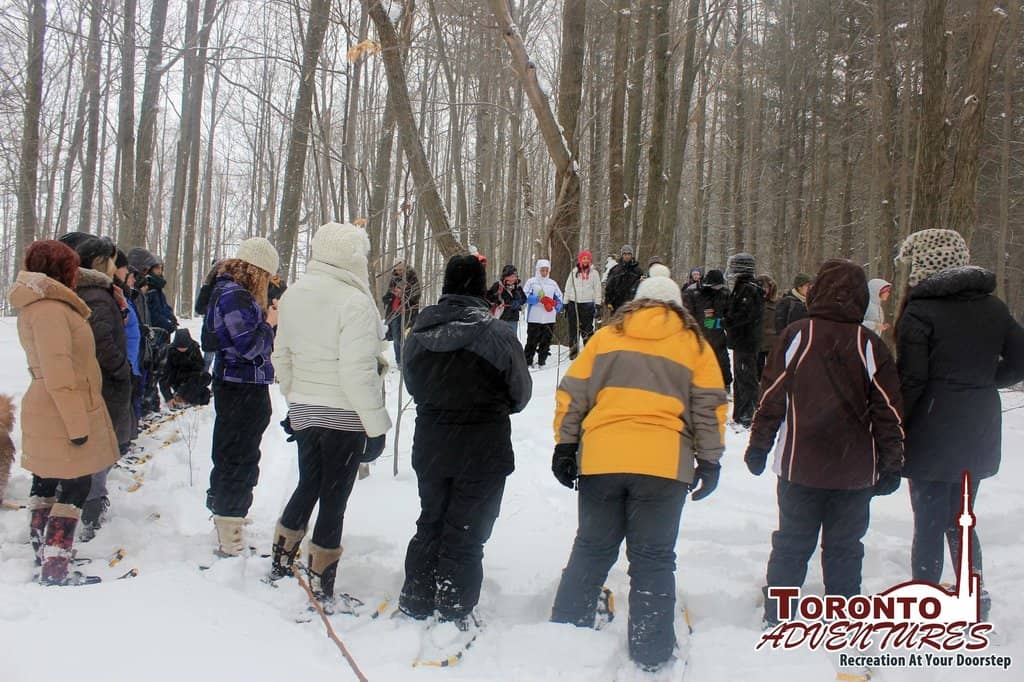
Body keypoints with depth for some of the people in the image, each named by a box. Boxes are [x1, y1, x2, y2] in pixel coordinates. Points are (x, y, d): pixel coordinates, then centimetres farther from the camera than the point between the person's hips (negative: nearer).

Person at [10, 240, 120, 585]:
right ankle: (55, 568, -3)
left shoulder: (40, 306, 14)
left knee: (47, 482, 17)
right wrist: (77, 423, -23)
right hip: (63, 415, -10)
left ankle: (44, 552, 29)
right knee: (76, 486, -5)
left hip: (47, 414, 10)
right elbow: (58, 374, -23)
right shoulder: (51, 310, -18)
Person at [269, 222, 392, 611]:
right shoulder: (354, 303, -20)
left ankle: (279, 566, 36)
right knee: (333, 499, 5)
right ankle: (322, 592, 15)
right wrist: (377, 425, -15)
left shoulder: (294, 295, 3)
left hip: (303, 412, 7)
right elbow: (357, 373, -23)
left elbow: (281, 355, 11)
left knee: (307, 486, 23)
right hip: (345, 417, -7)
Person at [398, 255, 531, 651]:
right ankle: (452, 617, 9)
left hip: (430, 444, 4)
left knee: (431, 521, 21)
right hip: (482, 450, -4)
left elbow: (413, 386, 7)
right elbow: (520, 392, -5)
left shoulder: (418, 332, -4)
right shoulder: (496, 334, -17)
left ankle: (416, 600, 31)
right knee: (466, 531, 5)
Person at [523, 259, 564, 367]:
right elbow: (525, 296, -7)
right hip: (534, 318, -4)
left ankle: (541, 362, 12)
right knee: (532, 341, -4)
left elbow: (559, 297, 22)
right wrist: (539, 299, -18)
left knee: (546, 341, 5)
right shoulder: (531, 282, 2)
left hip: (549, 318, 4)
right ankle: (527, 361, 2)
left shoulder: (553, 283, 15)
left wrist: (558, 307, 3)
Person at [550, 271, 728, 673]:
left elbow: (573, 393, 10)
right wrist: (709, 461, 13)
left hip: (600, 458, 1)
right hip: (664, 463, -1)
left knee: (592, 549, 16)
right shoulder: (694, 344, 11)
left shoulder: (607, 335, 14)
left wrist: (565, 445, 13)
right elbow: (709, 407, 8)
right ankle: (651, 652, 13)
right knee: (653, 558, 9)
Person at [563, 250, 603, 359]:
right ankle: (573, 352, 11)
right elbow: (567, 289, 12)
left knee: (587, 329, -4)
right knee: (573, 329, 4)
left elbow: (597, 289, 6)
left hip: (587, 304, -2)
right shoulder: (574, 272, 9)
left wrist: (597, 304, -2)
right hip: (573, 303, 2)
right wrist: (566, 304, 8)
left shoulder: (594, 273, 6)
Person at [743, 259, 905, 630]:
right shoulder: (871, 346, -4)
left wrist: (758, 446, 5)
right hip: (855, 470, 1)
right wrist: (891, 464, 8)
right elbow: (888, 412, -1)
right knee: (844, 546, 12)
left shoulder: (795, 336, -8)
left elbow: (771, 397, -5)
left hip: (801, 464, 0)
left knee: (791, 543, 11)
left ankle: (776, 616, 17)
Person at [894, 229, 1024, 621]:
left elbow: (911, 380, -16)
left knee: (929, 523, 4)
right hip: (980, 435, 6)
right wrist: (981, 381, 13)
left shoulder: (919, 312, -13)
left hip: (932, 435, -6)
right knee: (960, 520, 19)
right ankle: (975, 600, 23)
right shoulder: (991, 307, 5)